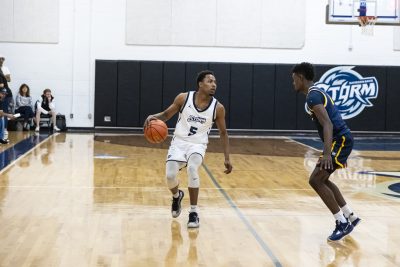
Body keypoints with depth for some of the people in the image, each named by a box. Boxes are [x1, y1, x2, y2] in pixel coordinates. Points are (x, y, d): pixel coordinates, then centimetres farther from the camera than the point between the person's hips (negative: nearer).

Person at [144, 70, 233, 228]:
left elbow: (223, 133, 4)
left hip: (198, 145, -1)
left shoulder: (218, 108, -7)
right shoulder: (183, 98, -8)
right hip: (179, 142, 1)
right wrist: (153, 117, -18)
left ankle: (194, 212, -17)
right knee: (170, 175, -16)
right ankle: (177, 196, 24)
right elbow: (166, 115, 4)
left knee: (192, 168, -31)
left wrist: (227, 158, -1)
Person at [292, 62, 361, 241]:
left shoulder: (312, 96, -13)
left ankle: (342, 223, -6)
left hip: (340, 140, -10)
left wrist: (326, 153, -32)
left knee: (315, 180, -10)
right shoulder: (318, 92, 20)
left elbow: (327, 124, -24)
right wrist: (328, 150, 29)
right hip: (341, 139, 10)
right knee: (322, 179, 19)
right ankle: (351, 217, 23)